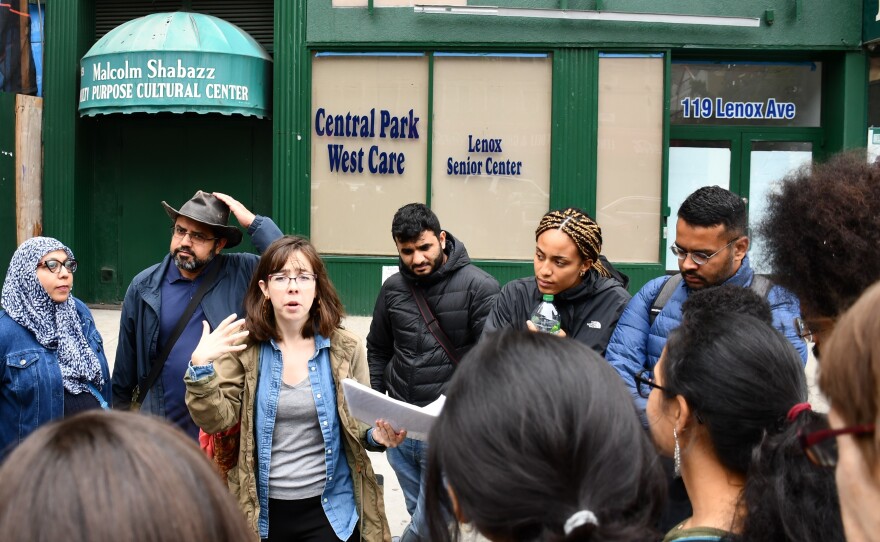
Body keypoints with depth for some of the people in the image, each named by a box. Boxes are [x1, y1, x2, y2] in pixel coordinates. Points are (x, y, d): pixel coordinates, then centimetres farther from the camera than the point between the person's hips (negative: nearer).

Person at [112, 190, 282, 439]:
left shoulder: (241, 274, -5)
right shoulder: (144, 286, 0)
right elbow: (127, 358, 8)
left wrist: (254, 222, -19)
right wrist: (120, 407, 14)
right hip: (163, 426, 1)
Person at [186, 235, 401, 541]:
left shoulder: (345, 349, -4)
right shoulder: (243, 348, -5)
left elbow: (360, 424, 3)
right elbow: (216, 420, -9)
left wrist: (378, 435, -18)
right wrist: (200, 367, -24)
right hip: (262, 511, 1)